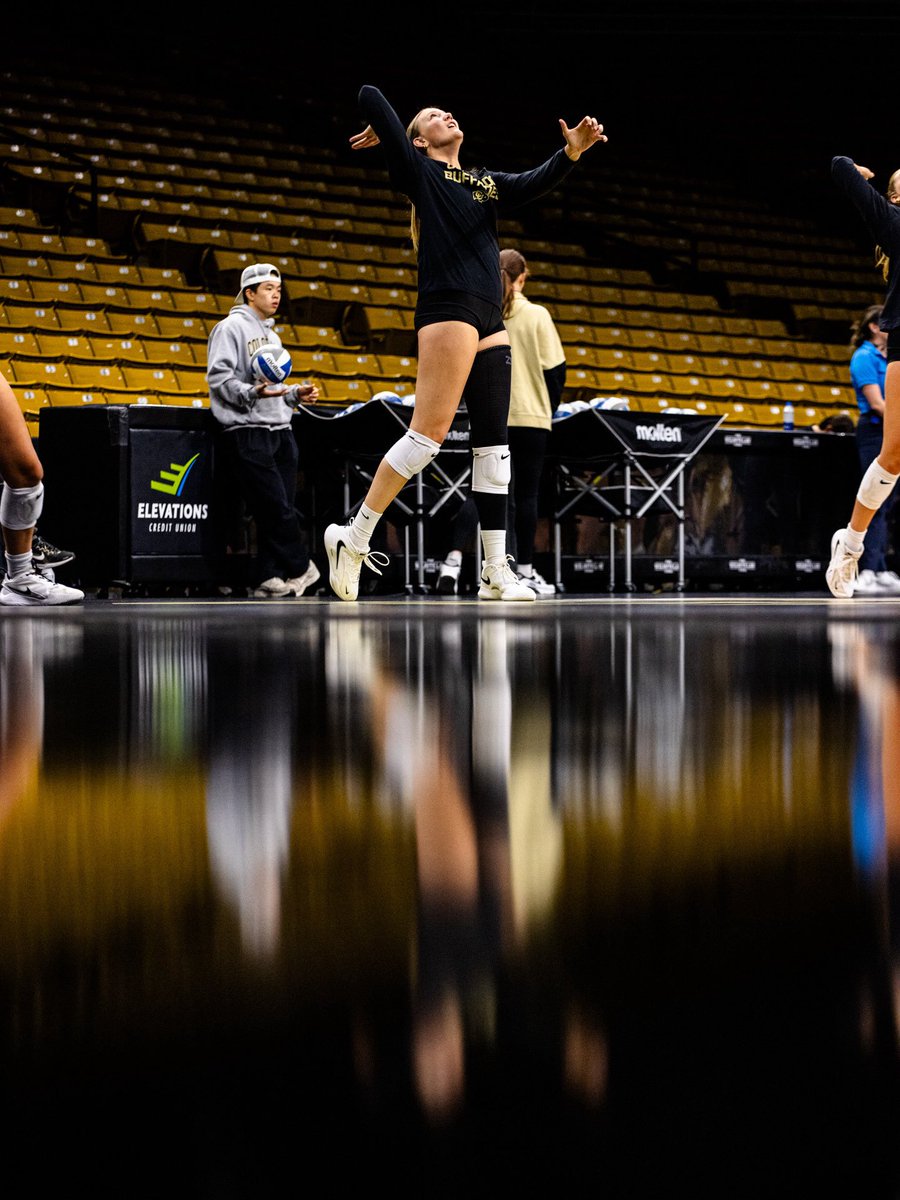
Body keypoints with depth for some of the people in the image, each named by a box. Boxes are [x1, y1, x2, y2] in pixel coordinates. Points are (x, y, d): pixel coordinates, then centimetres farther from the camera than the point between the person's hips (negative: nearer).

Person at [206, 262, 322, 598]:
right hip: (248, 430, -8)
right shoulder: (231, 327, -3)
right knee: (276, 507, -11)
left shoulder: (271, 335, 25)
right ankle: (300, 569, -1)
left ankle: (269, 579, 4)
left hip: (280, 428, 8)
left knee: (279, 511, 2)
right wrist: (252, 393, -25)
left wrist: (296, 393, 13)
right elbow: (219, 378, -11)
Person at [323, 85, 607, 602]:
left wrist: (573, 151, -7)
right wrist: (382, 133, 22)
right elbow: (369, 95, 1)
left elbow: (538, 183, 10)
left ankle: (497, 571, 4)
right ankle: (353, 538, -8)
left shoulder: (488, 182, 25)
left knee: (494, 443, 4)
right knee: (428, 434, -14)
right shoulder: (419, 171, 5)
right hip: (448, 311, -7)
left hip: (491, 322, 7)